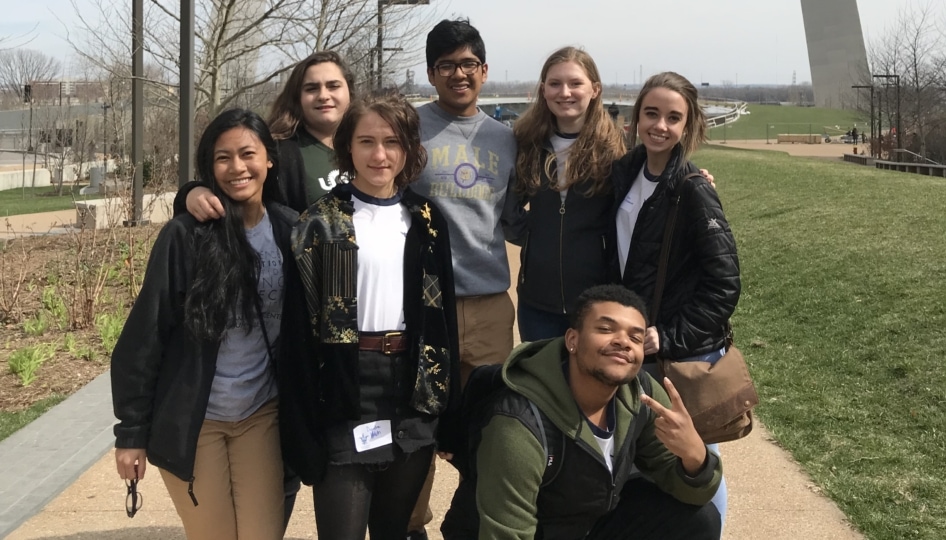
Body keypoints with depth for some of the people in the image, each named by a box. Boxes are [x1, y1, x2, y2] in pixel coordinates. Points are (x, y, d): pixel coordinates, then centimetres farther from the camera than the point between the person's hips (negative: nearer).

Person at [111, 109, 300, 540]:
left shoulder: (289, 229, -3)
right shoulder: (185, 235, -14)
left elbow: (301, 325, 7)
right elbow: (145, 335, -10)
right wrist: (131, 431, -9)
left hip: (260, 416, 3)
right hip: (191, 421, -2)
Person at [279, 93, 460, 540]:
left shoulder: (427, 221, 7)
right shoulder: (320, 222, -3)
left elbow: (444, 314, 9)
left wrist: (449, 409, 7)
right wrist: (301, 424, -11)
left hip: (412, 397, 3)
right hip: (344, 399, -3)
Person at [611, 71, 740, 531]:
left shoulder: (693, 190, -16)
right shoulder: (626, 174, 3)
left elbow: (724, 283, -17)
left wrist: (672, 338, -18)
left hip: (688, 355, -6)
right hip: (637, 346, 6)